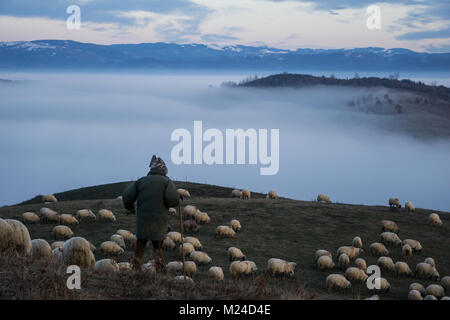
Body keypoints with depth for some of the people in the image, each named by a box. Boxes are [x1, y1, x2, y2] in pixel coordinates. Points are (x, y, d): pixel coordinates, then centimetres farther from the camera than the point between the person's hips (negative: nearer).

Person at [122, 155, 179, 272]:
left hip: (142, 221, 2)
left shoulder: (142, 181, 5)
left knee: (140, 247, 11)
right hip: (159, 222, -2)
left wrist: (129, 208, 20)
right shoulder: (166, 182, -4)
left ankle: (136, 269, 12)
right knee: (158, 248, 10)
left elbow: (127, 195, 3)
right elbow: (173, 199, -18)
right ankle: (160, 270, 9)